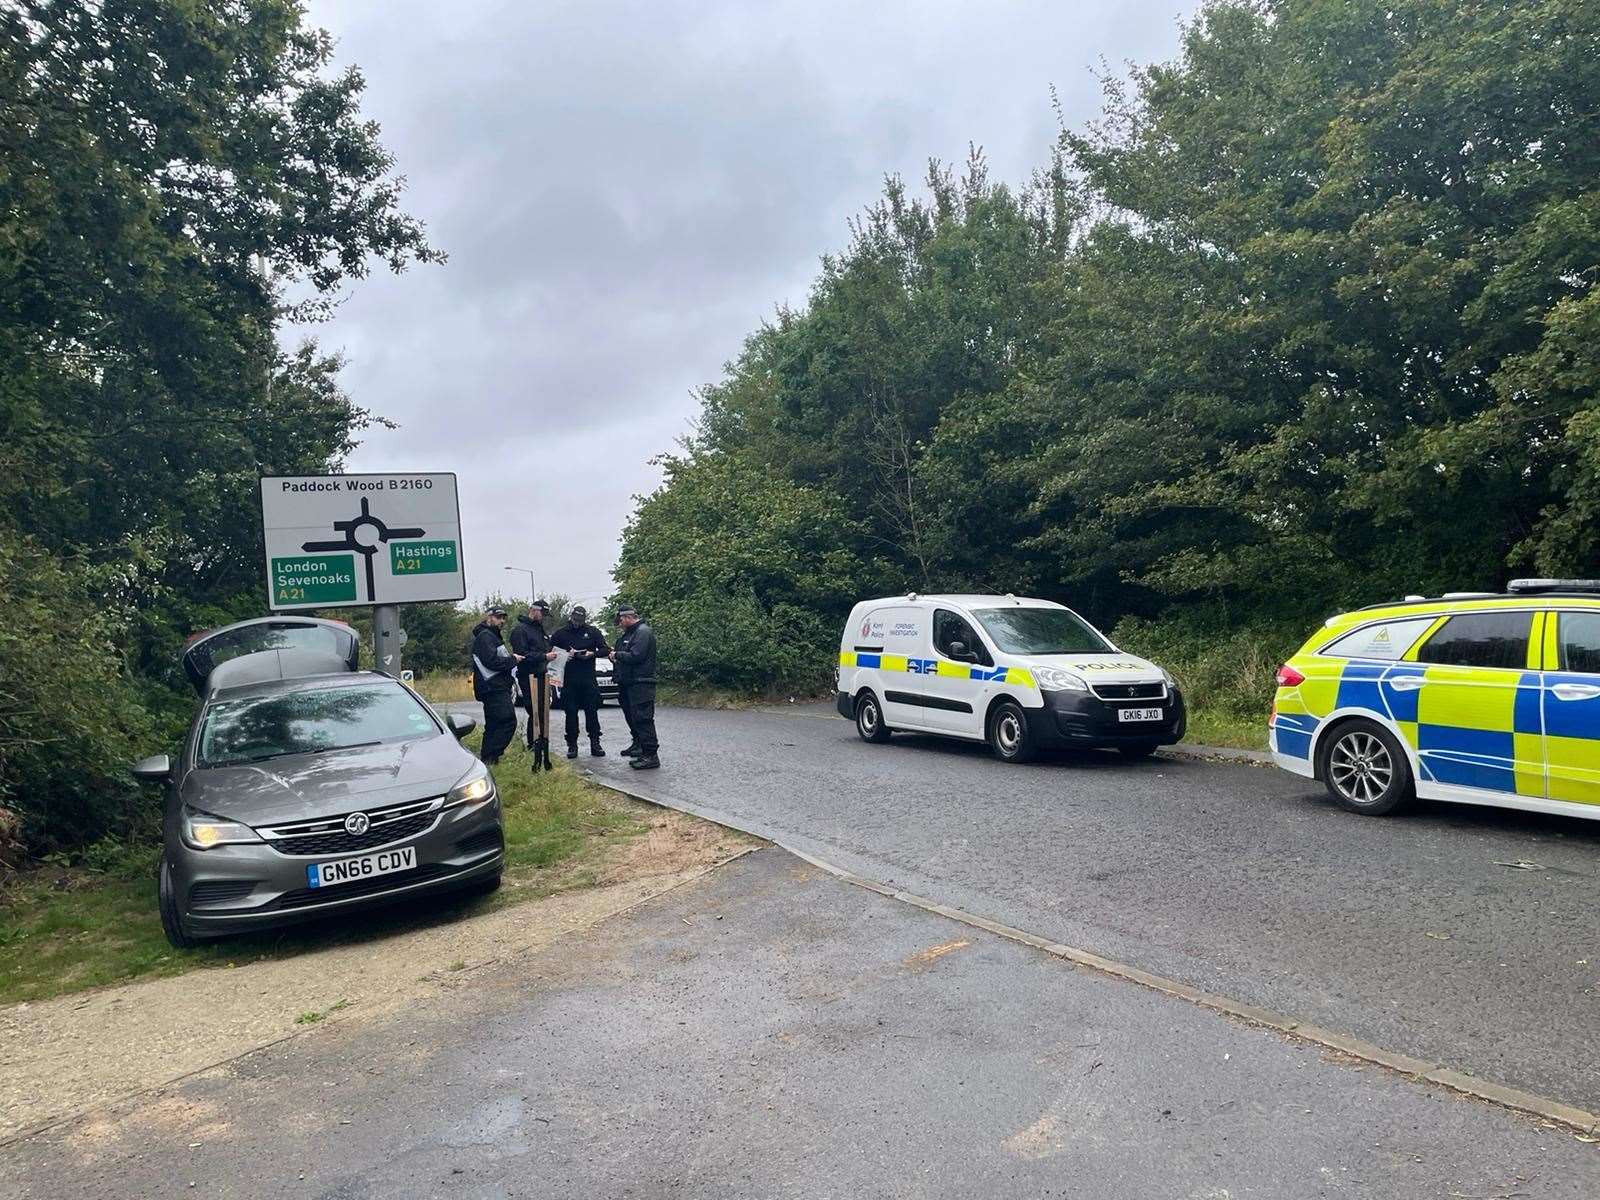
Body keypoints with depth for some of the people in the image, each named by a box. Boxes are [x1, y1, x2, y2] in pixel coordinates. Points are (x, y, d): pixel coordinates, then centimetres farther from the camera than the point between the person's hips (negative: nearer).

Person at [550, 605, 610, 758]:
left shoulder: (592, 632, 6)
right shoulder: (561, 633, 6)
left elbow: (606, 650, 4)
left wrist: (593, 654, -14)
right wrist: (565, 655, -11)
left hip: (589, 679, 0)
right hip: (569, 680, 0)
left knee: (592, 711, 2)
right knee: (571, 712, 2)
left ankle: (595, 744, 7)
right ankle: (572, 745, 9)